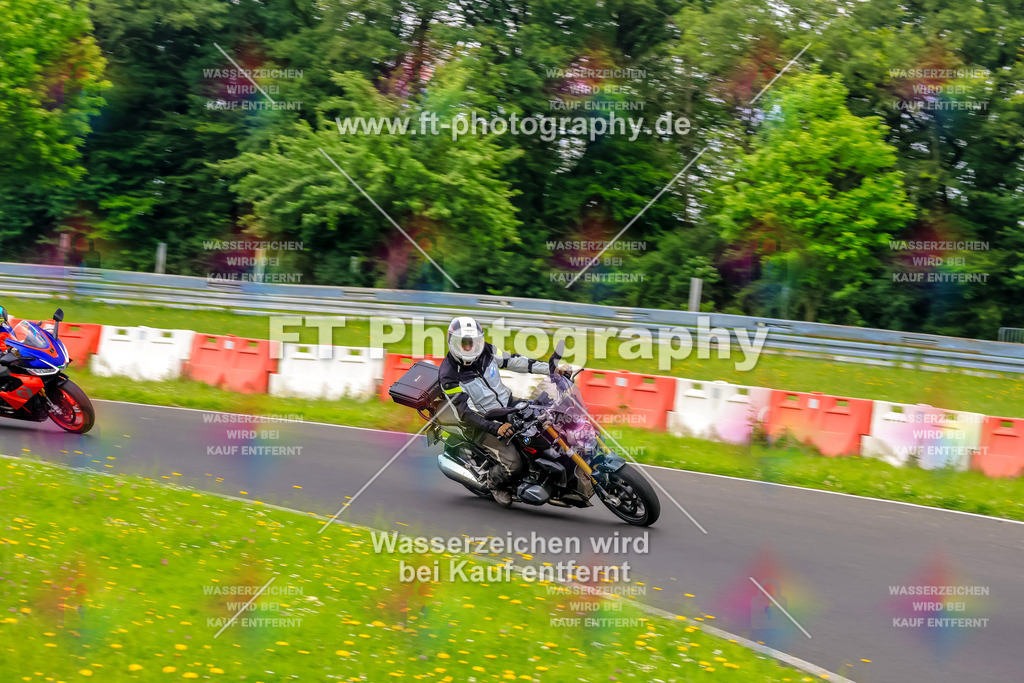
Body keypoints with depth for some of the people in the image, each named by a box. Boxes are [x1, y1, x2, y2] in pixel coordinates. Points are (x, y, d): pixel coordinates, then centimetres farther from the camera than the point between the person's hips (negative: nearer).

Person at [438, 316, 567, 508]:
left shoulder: (485, 351, -5)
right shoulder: (448, 375, -21)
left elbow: (513, 361, 6)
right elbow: (466, 412, -23)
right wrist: (495, 428, -35)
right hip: (483, 422, -6)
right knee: (513, 465, -24)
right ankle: (494, 482, 11)